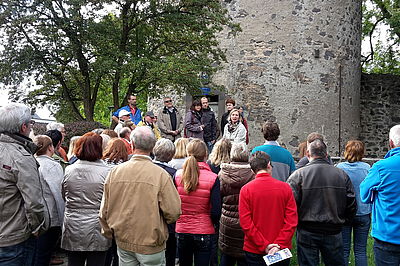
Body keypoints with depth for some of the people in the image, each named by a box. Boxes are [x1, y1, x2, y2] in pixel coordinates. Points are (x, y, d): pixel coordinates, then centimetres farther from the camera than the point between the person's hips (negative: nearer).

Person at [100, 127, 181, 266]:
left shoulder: (115, 172, -7)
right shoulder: (161, 175, -17)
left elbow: (104, 210, 2)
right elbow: (174, 212, -16)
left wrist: (109, 233, 19)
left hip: (123, 243, 4)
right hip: (151, 244, -4)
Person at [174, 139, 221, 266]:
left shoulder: (178, 175, -7)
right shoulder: (212, 178, -14)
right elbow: (216, 211, -13)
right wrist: (215, 223, 6)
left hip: (181, 231, 3)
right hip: (204, 232, -2)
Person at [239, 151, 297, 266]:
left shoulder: (246, 190, -8)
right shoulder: (285, 187, -5)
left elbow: (245, 223, -12)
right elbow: (292, 221, -9)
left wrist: (264, 245, -10)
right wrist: (280, 244, -10)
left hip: (254, 252, -1)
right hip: (281, 251, 1)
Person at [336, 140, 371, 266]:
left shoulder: (339, 167, -9)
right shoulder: (366, 168, -7)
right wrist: (371, 211, 13)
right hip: (363, 213, 1)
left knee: (343, 250, 8)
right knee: (361, 250, 9)